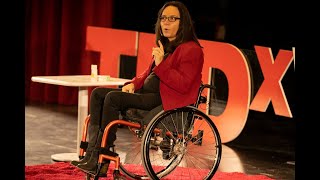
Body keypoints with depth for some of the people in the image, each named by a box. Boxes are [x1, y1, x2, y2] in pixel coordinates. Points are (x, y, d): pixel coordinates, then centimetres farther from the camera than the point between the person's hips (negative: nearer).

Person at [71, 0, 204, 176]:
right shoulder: (163, 46, 21)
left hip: (166, 100, -10)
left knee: (113, 98, -25)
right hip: (146, 93, 10)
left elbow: (183, 85, -16)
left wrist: (160, 64, -19)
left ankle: (100, 159, -20)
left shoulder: (191, 50, -6)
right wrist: (133, 83, 7)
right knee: (98, 93, -3)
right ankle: (92, 152, -14)